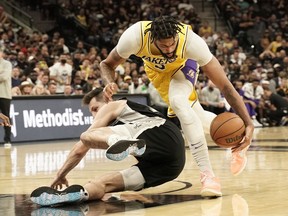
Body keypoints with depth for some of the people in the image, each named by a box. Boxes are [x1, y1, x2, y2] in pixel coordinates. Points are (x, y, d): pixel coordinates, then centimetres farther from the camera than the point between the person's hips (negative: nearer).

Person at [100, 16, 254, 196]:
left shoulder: (191, 41, -42)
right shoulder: (135, 37, -40)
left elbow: (225, 85, -39)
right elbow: (107, 64, -20)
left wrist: (249, 124, -45)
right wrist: (109, 83, -43)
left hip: (183, 64, -3)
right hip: (157, 69, 3)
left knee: (178, 101, -32)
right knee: (193, 116, 9)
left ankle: (208, 173, -27)